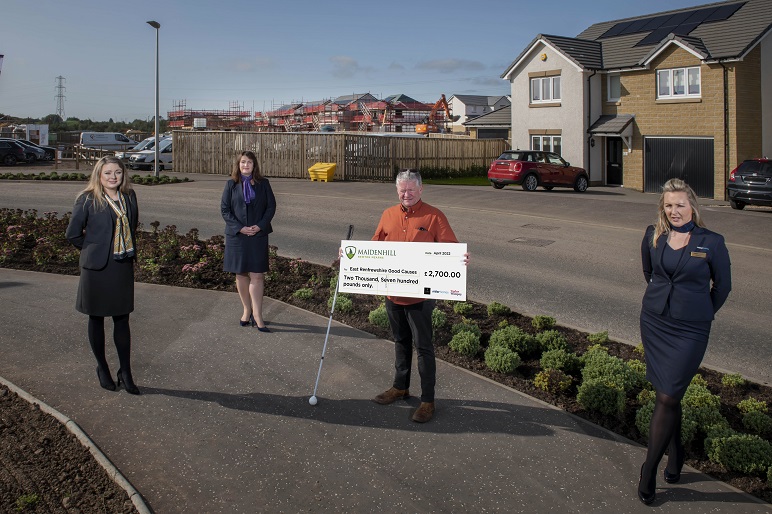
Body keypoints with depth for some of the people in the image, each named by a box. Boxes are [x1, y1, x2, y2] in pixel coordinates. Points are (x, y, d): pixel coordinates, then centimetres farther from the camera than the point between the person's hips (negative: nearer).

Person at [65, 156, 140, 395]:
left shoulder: (129, 196, 3)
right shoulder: (88, 200, -10)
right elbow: (72, 233, -5)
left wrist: (129, 250, 10)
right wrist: (93, 249, 0)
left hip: (123, 266, 3)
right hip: (97, 267, -3)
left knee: (122, 319, 7)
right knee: (96, 318, 10)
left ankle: (125, 372, 14)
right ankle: (102, 368, 25)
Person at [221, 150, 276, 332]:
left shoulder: (263, 184, 4)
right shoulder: (231, 184, 3)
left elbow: (271, 206, 3)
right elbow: (224, 209, 0)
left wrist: (259, 226, -10)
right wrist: (239, 228, -11)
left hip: (258, 235, -1)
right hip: (236, 235, 1)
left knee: (257, 276, -5)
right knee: (241, 275, 8)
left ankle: (257, 316, -5)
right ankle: (247, 310, 22)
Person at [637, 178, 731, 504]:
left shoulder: (711, 242, -8)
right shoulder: (653, 237, 0)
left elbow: (723, 285, 5)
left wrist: (701, 314, 12)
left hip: (689, 331, -3)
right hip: (653, 323, 4)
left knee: (667, 398, -5)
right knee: (666, 395, 13)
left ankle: (648, 472, 5)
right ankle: (675, 453, 34)